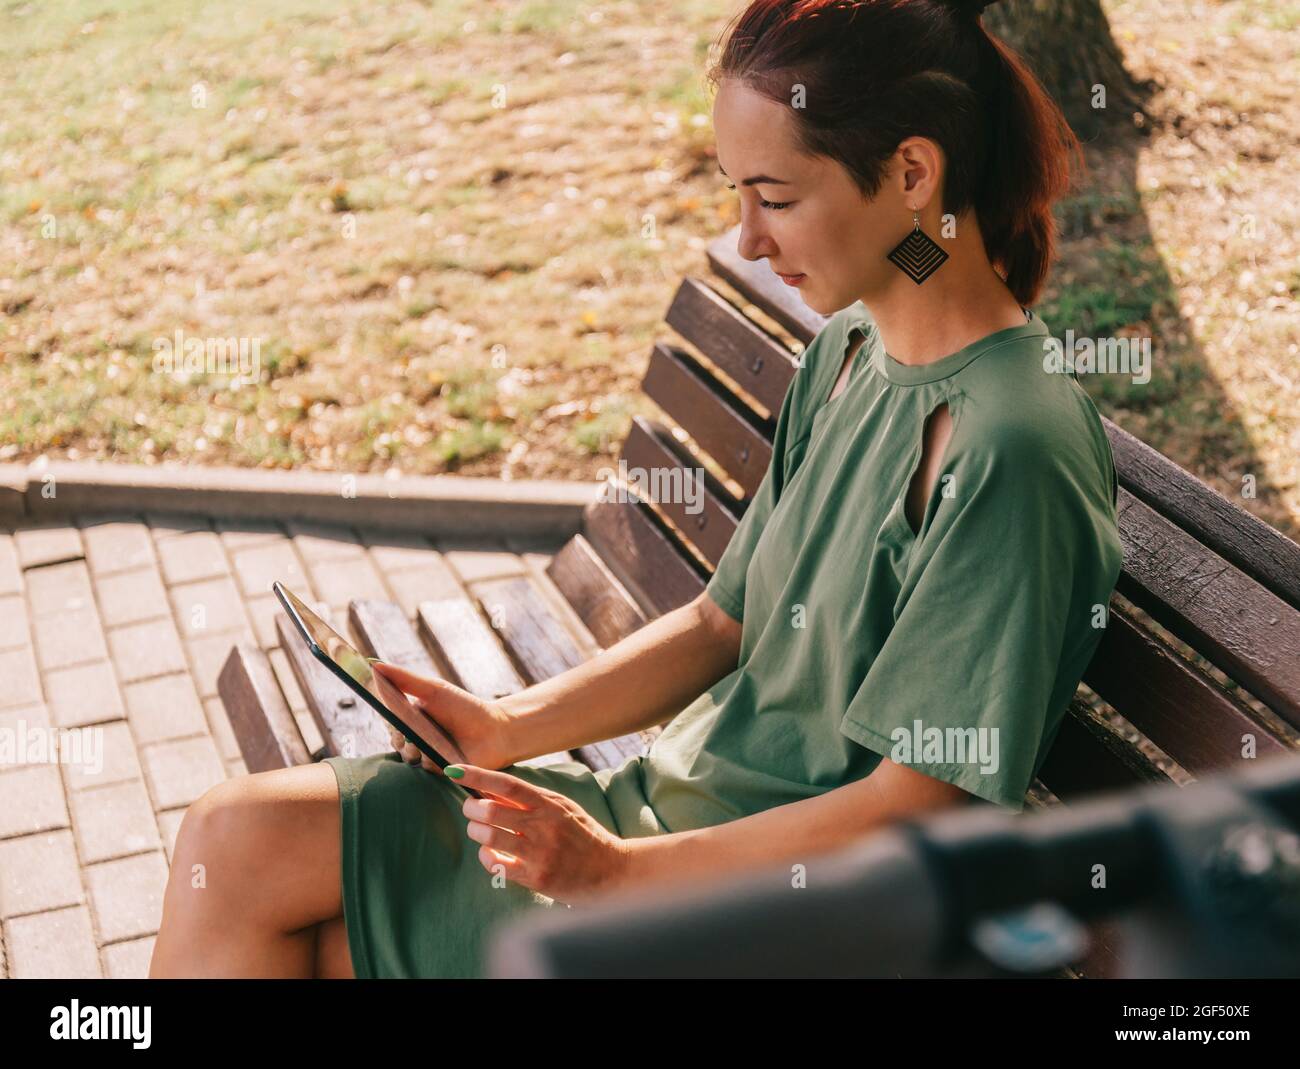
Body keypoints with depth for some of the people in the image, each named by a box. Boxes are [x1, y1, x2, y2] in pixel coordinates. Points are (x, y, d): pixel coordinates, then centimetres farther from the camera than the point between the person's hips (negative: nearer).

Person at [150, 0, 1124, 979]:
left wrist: (619, 868, -20)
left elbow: (915, 807, -21)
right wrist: (506, 727, -1)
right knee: (233, 834, 0)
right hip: (665, 805, 8)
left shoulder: (1010, 452, -22)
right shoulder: (849, 354, 6)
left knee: (238, 850, -8)